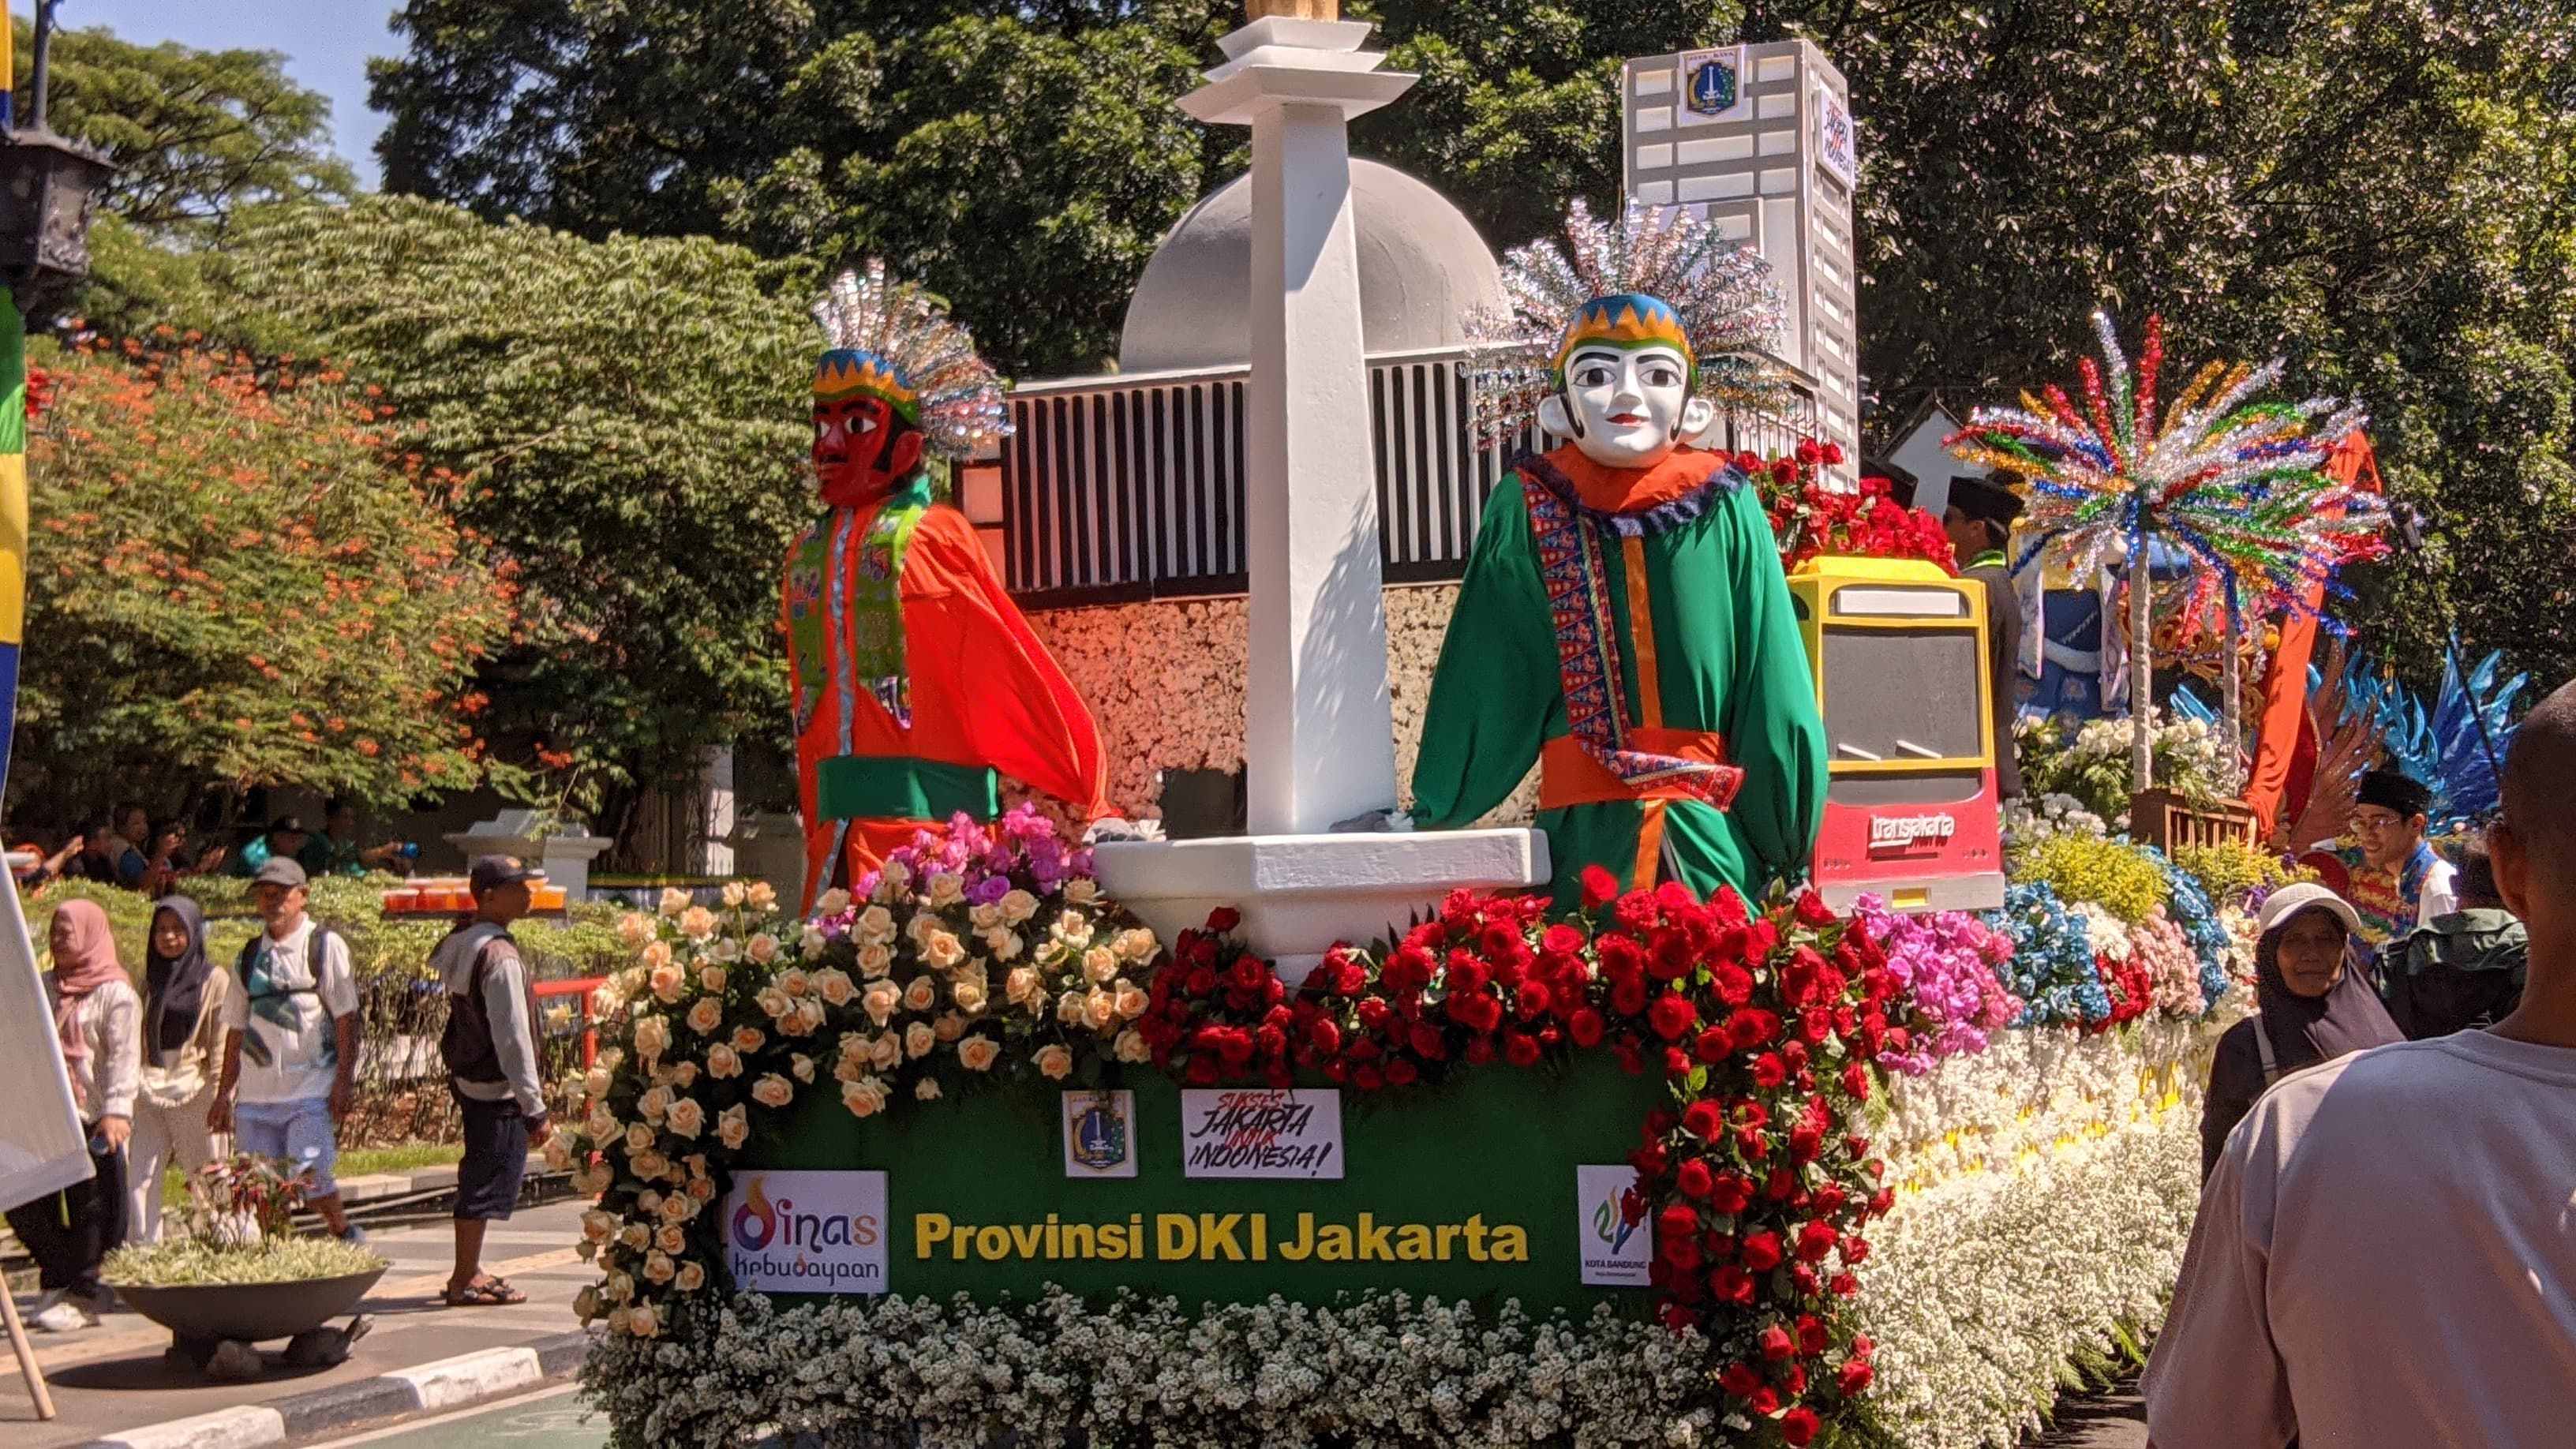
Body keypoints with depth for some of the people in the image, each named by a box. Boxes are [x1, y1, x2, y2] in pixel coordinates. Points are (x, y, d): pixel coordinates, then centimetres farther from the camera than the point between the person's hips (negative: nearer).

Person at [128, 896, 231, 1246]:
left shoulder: (214, 980, 2)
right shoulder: (149, 979, 15)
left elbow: (221, 1046, -3)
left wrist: (221, 1098, -10)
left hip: (192, 1089, -4)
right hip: (147, 1092, 4)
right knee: (139, 1176, -3)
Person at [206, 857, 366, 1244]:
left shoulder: (325, 945, 2)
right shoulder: (249, 955, 15)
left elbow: (346, 1017, -3)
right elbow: (236, 1029, 18)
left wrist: (344, 1079, -11)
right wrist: (224, 1094, 14)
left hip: (311, 1087, -5)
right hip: (257, 1092, 5)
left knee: (309, 1175, -15)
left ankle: (348, 1237, 8)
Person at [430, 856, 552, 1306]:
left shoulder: (460, 944, 8)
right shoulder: (499, 956, -21)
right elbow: (513, 1037, -22)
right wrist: (534, 1107, -18)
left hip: (468, 1080, 9)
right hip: (497, 1088, -9)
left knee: (477, 1179, 18)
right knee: (489, 1184, -2)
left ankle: (470, 1272, 26)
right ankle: (465, 1282, 3)